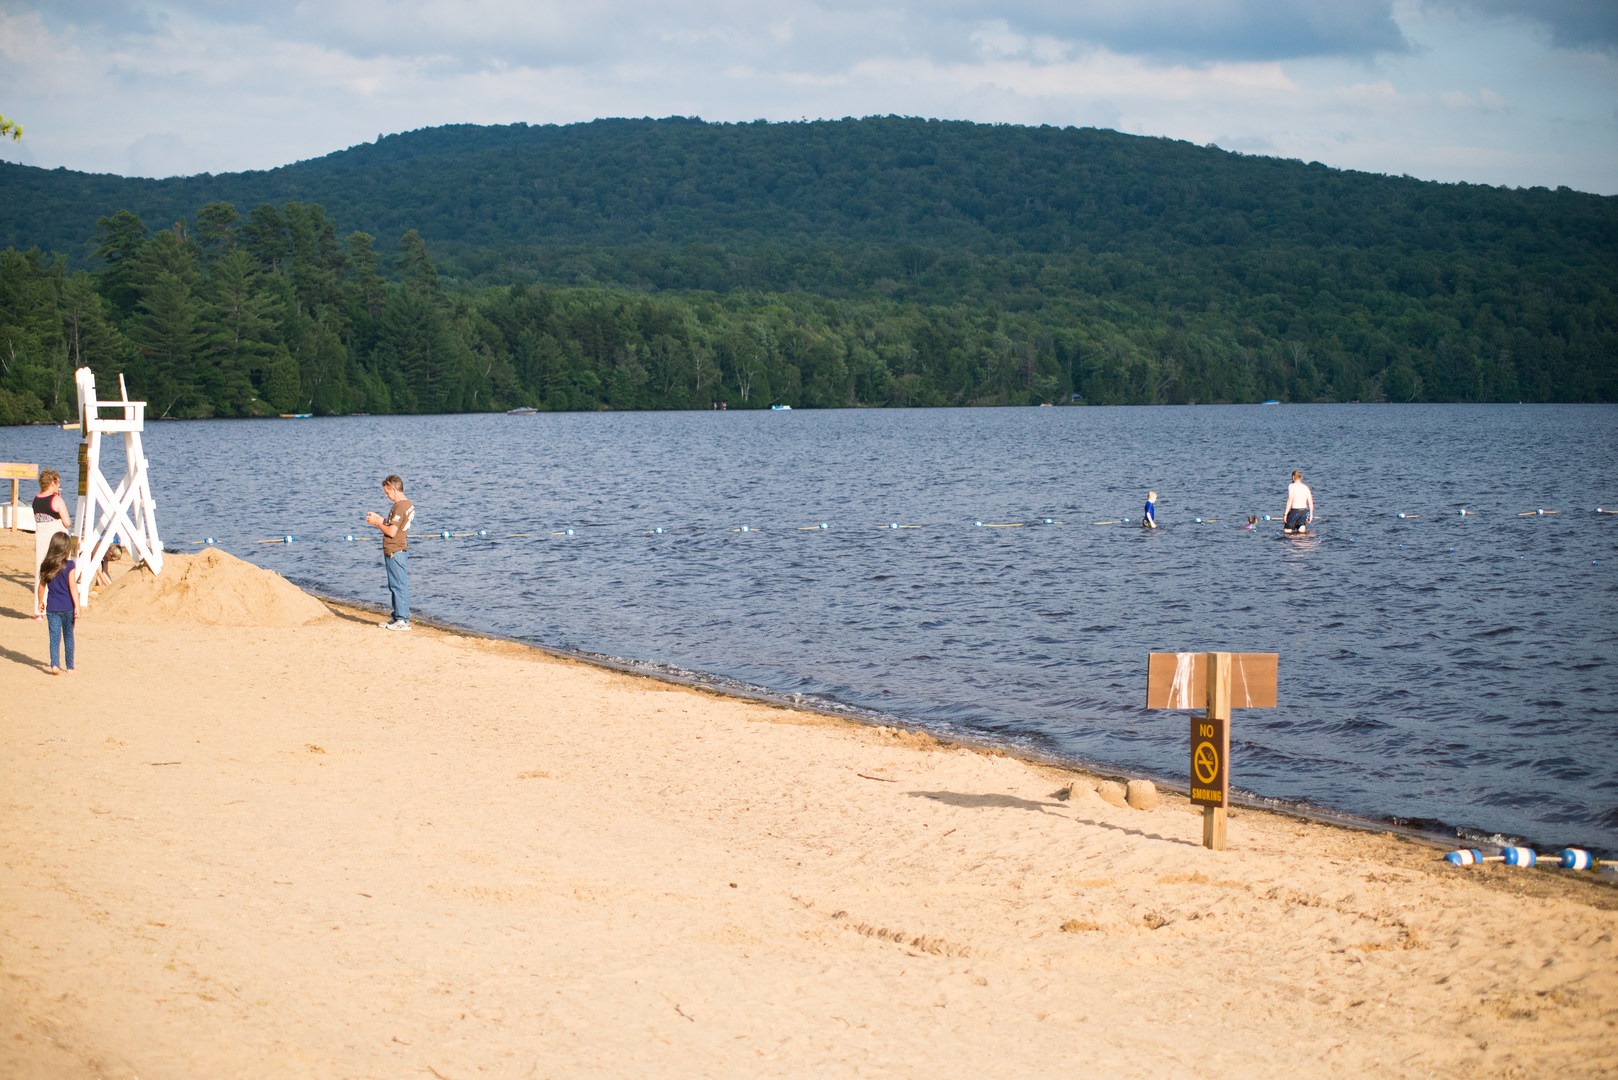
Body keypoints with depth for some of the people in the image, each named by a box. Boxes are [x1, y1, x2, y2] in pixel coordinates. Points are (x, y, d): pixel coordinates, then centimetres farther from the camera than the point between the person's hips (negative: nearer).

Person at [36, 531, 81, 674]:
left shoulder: (46, 566, 1)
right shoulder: (69, 565, -10)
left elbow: (41, 586, 8)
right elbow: (73, 586, -14)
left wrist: (41, 602, 23)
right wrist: (77, 606, -12)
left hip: (52, 607, 2)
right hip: (67, 607, -2)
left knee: (54, 636, 2)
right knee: (68, 636, 11)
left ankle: (54, 664, -14)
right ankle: (70, 666, 20)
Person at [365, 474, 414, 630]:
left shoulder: (399, 507, -19)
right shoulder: (407, 504, 12)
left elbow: (391, 531, -22)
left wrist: (377, 523, -9)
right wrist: (379, 518, 12)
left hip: (394, 551, -10)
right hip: (400, 548, 10)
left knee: (398, 585, -7)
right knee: (399, 584, 15)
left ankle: (402, 620, -6)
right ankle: (399, 617, 21)